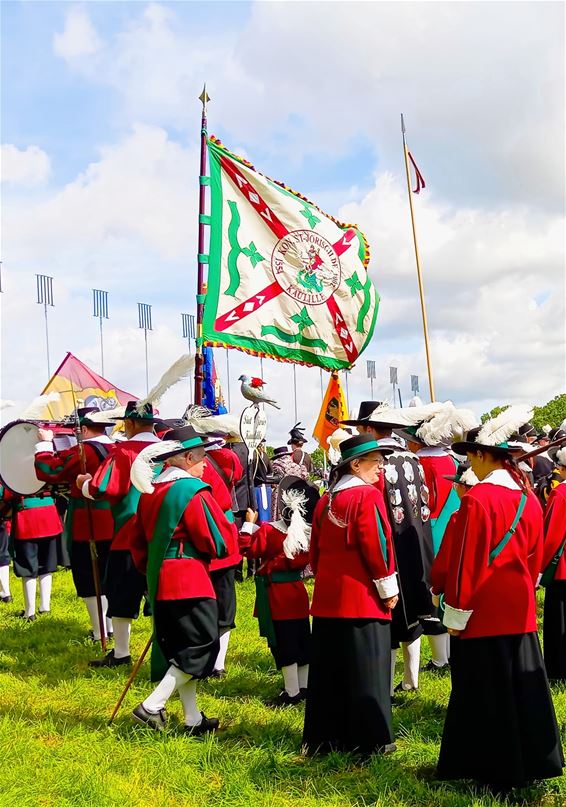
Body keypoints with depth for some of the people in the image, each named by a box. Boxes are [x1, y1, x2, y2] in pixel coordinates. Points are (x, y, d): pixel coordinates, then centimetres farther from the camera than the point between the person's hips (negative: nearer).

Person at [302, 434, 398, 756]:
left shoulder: (326, 500, 11)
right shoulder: (368, 496, -12)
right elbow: (377, 546, -16)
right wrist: (388, 589, -7)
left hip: (328, 598, 8)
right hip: (363, 598, -7)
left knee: (330, 670, 14)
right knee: (366, 671, 3)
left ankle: (325, 738, 23)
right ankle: (371, 740, 12)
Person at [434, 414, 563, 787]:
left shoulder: (477, 499, -17)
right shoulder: (529, 499, 5)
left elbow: (464, 563, -16)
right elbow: (535, 558, 13)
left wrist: (455, 615, -9)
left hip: (483, 614, -7)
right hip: (520, 612, 7)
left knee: (485, 693, 5)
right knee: (522, 686, 16)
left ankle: (497, 769, 15)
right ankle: (530, 762, 27)